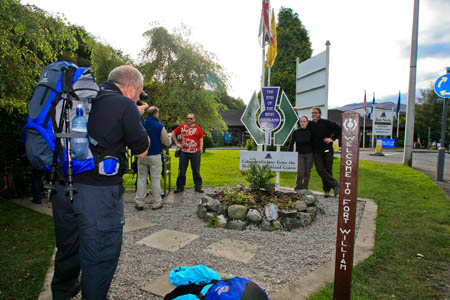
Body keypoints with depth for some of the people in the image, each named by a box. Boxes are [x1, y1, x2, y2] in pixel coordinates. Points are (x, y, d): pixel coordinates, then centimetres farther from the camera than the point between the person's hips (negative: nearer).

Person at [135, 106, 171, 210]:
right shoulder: (160, 126, -10)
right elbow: (167, 143, -4)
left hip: (142, 156, 3)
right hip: (155, 156, -2)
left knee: (141, 178, 11)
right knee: (155, 179, 7)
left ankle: (139, 203, 14)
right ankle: (156, 203, 14)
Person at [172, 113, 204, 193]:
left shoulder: (198, 128, 1)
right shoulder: (182, 126, 4)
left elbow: (201, 140, 3)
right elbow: (173, 133, 14)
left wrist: (200, 151, -2)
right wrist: (177, 143, 5)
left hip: (195, 153, -1)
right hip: (184, 152, 1)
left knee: (196, 171, 8)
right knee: (181, 171, 8)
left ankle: (198, 187, 19)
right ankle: (180, 187, 20)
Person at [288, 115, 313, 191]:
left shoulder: (310, 132, -2)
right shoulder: (295, 132, -2)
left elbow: (313, 144, 6)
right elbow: (291, 144, 4)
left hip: (309, 155, 1)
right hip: (299, 155, -1)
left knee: (307, 172, 5)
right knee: (300, 172, -10)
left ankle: (305, 188, 19)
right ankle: (298, 188, 9)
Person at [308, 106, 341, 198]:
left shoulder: (326, 122, 0)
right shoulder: (309, 124, 8)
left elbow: (338, 128, 0)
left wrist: (332, 138, -7)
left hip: (327, 150, -2)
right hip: (316, 152, 2)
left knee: (328, 170, 3)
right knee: (320, 170, -8)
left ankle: (326, 190, 9)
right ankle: (335, 184, 2)